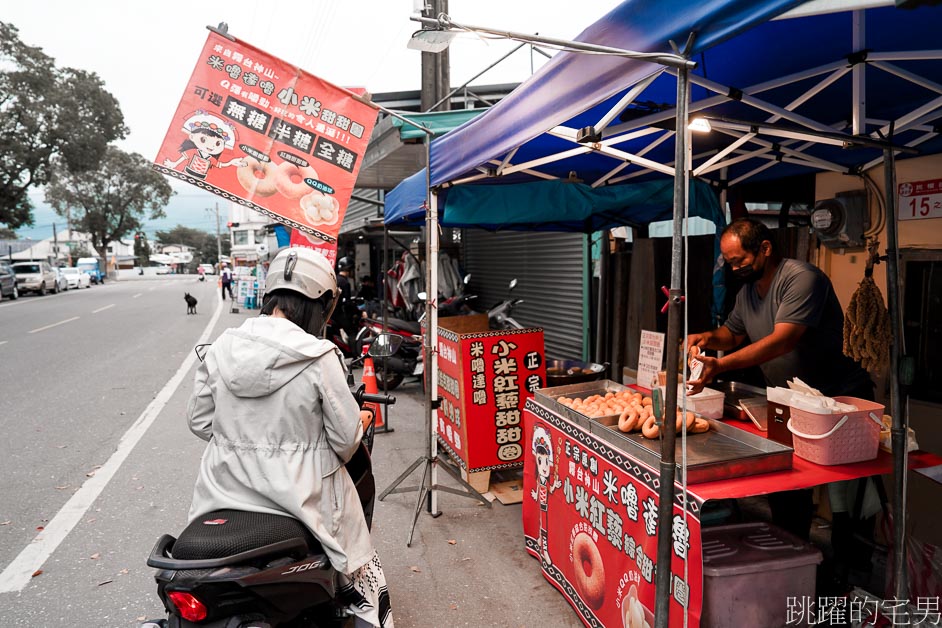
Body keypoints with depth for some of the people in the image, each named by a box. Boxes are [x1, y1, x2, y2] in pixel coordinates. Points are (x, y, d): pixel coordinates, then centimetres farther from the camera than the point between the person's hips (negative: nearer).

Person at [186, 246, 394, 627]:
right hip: (300, 493, -4)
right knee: (362, 571, 20)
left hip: (226, 492, 4)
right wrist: (361, 422, 10)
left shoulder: (220, 349, -4)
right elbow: (345, 438, -11)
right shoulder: (319, 358, -18)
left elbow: (200, 422, 4)